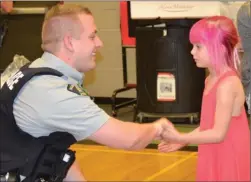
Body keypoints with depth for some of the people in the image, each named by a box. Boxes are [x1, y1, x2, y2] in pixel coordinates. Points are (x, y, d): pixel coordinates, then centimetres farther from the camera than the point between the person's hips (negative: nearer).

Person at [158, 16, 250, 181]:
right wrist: (182, 141, 6)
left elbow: (218, 133, -23)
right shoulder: (211, 80, 7)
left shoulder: (228, 84, -21)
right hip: (215, 159, 9)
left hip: (229, 162, -9)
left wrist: (179, 137, -21)